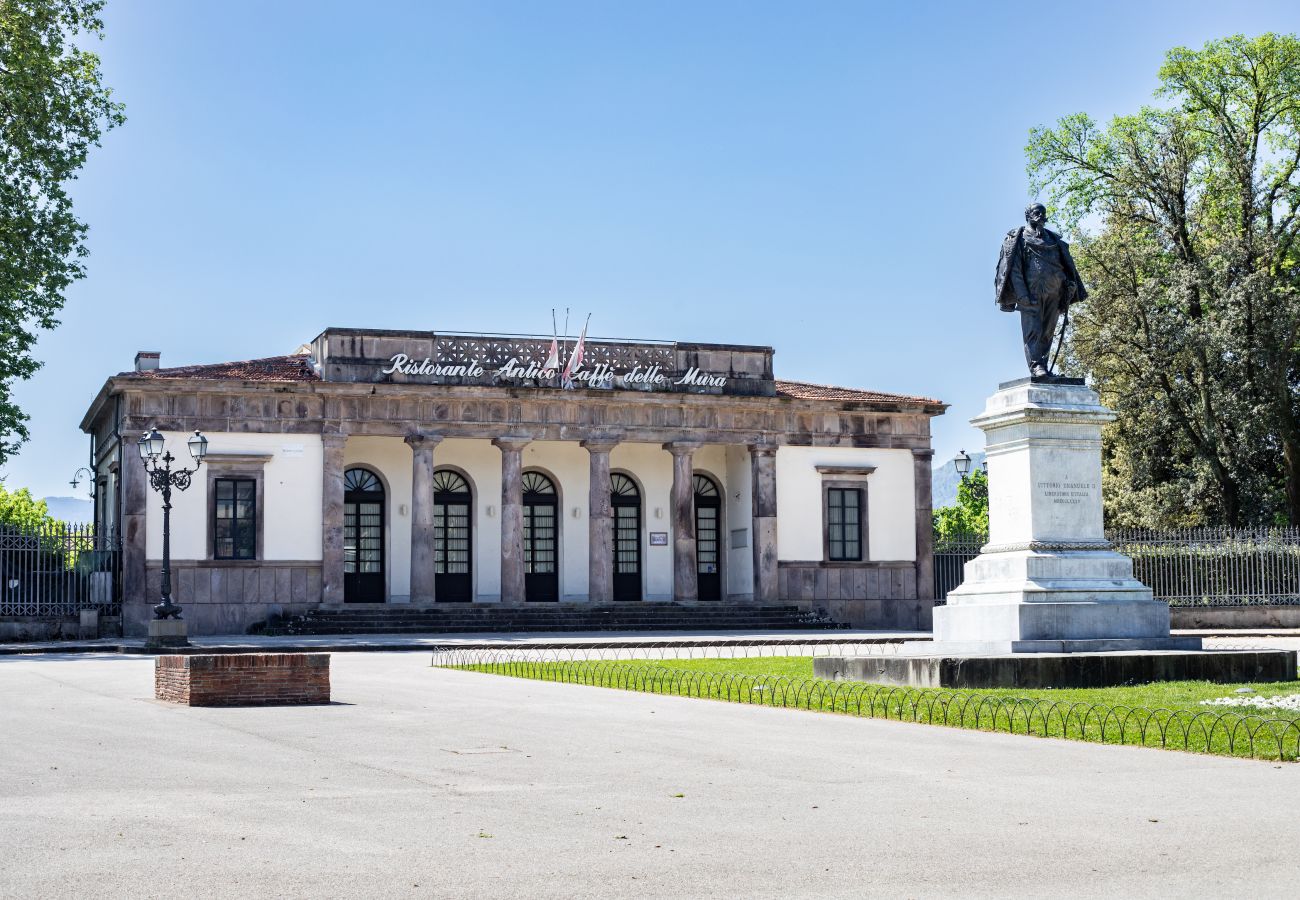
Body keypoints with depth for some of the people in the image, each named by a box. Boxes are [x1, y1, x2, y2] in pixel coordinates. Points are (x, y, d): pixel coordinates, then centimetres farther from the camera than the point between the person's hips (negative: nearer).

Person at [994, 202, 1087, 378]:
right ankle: (1036, 366, -17)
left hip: (1053, 293, 5)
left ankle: (1044, 368, 5)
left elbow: (1067, 265, 21)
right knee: (1033, 330, -11)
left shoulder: (1053, 239, 22)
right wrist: (1021, 293, -16)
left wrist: (1070, 288, 7)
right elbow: (1014, 267, -5)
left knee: (1047, 333, 3)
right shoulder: (1018, 238, 5)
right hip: (1032, 291, -5)